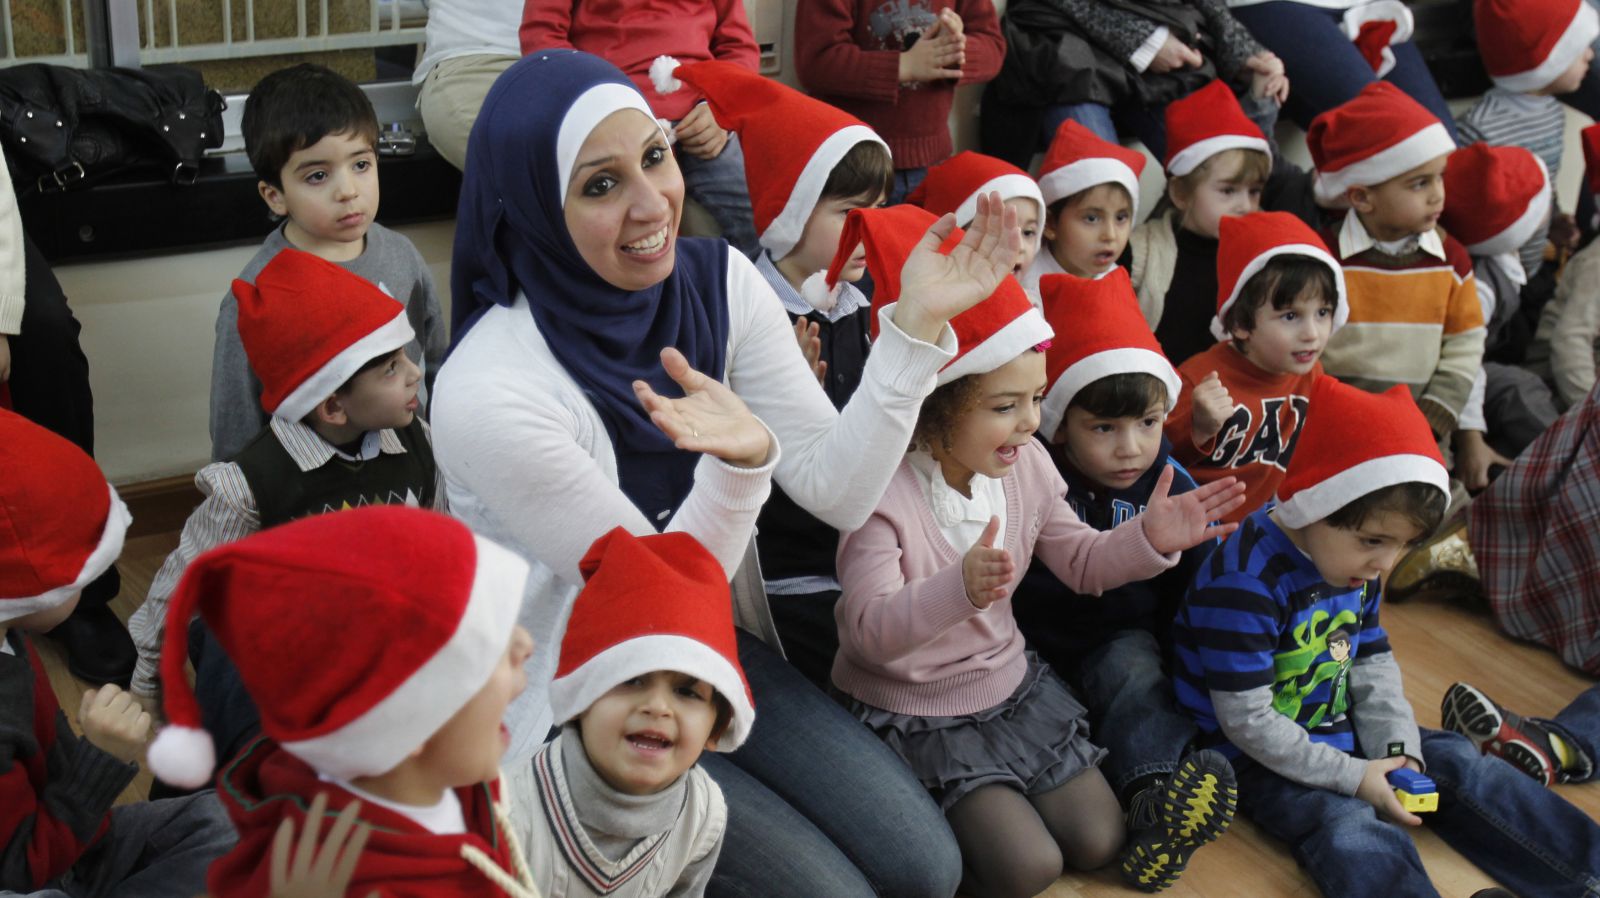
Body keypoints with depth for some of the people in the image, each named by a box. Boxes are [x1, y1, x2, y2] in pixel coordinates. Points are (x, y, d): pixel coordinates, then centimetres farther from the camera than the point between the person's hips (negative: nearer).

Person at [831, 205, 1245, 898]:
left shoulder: (1026, 465, -6)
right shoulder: (880, 490, -27)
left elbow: (1078, 562, 7)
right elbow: (871, 628, -35)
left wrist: (1149, 540, -12)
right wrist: (959, 588, -52)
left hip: (1007, 684, 7)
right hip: (909, 710, -7)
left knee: (1100, 841, 6)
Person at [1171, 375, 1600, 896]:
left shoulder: (1357, 566, 1)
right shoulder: (1245, 584, -27)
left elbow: (1374, 669, 11)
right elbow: (1248, 721, -24)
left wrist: (1397, 751, -5)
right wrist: (1352, 777, -20)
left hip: (1342, 732, 8)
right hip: (1261, 759, -8)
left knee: (1457, 762, 2)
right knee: (1353, 830, -30)